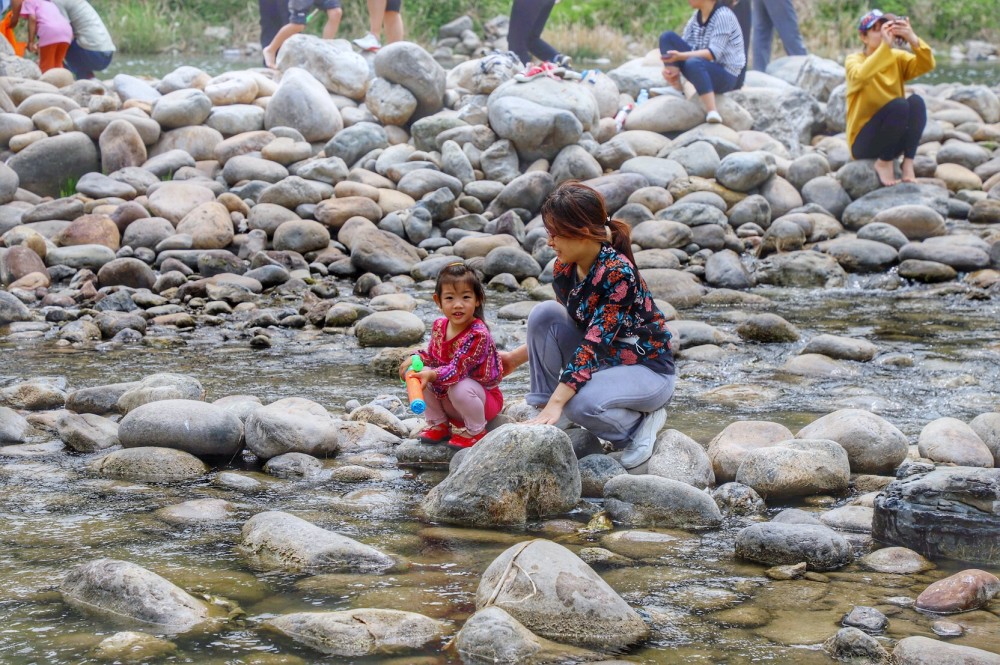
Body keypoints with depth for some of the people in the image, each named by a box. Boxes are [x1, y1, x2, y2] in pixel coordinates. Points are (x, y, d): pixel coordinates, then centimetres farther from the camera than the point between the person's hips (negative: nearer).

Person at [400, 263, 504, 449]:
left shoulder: (478, 335, -30)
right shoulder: (439, 326, -6)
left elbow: (457, 370, -34)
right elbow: (432, 356, 9)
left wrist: (432, 375, -49)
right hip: (445, 398, 7)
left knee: (460, 388, -38)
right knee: (417, 374, -10)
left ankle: (476, 432, -9)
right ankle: (438, 425, 5)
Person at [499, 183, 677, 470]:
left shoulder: (618, 273, -27)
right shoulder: (564, 268, -4)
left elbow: (594, 342, -34)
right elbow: (554, 327, 15)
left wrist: (556, 403, -38)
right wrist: (515, 358, 13)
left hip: (648, 369, -7)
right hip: (601, 361, 7)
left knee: (581, 402, -35)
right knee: (543, 313, -13)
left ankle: (641, 423, -5)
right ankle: (545, 410, -5)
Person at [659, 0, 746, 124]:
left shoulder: (723, 15, -15)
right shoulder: (697, 15, 7)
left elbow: (714, 53, -24)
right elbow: (685, 45, 5)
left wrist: (680, 56, -32)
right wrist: (670, 65, -16)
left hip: (726, 75, -8)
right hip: (701, 69, 8)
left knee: (693, 63, -40)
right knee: (667, 37, -6)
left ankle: (712, 113, -45)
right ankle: (676, 89, -13)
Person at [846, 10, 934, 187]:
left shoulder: (898, 58, 4)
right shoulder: (854, 60, -8)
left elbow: (927, 65, -15)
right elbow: (861, 76, -33)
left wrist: (913, 40, -31)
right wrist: (885, 46, -40)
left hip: (896, 139, 4)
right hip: (864, 143, -4)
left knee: (916, 101, -23)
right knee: (899, 104, -29)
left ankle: (908, 163, -17)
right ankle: (884, 163, -12)